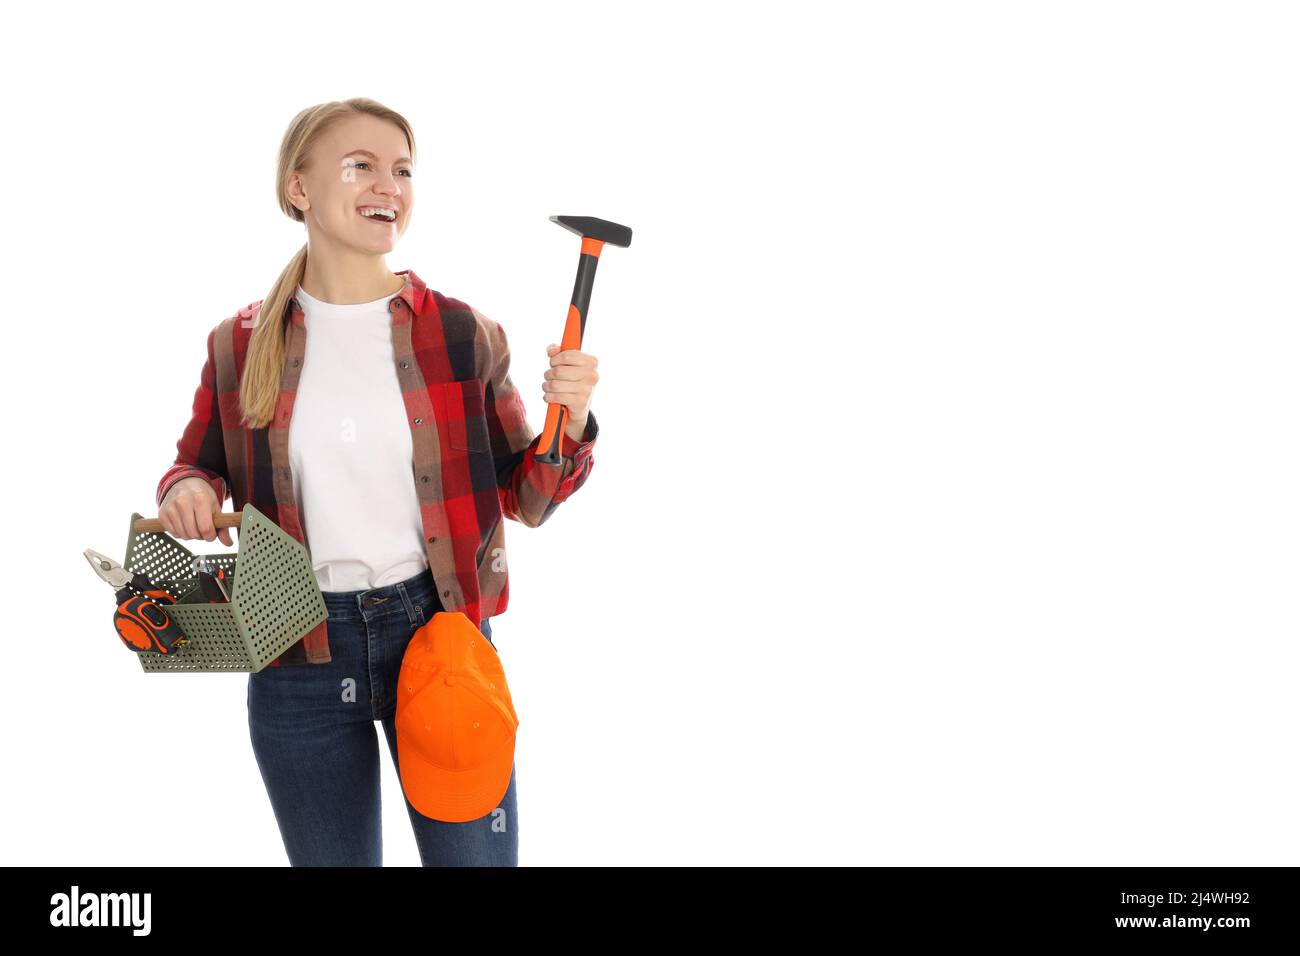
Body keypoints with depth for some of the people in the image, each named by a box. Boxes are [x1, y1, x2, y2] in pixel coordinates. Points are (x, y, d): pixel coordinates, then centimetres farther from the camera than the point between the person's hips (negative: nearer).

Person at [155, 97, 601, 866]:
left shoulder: (462, 334, -2)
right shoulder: (240, 346, 0)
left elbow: (525, 500, 2)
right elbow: (202, 464, 14)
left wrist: (570, 422, -16)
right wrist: (187, 490, -9)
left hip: (437, 629, -1)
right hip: (297, 653, 1)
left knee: (475, 855, 8)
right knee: (332, 857, 16)